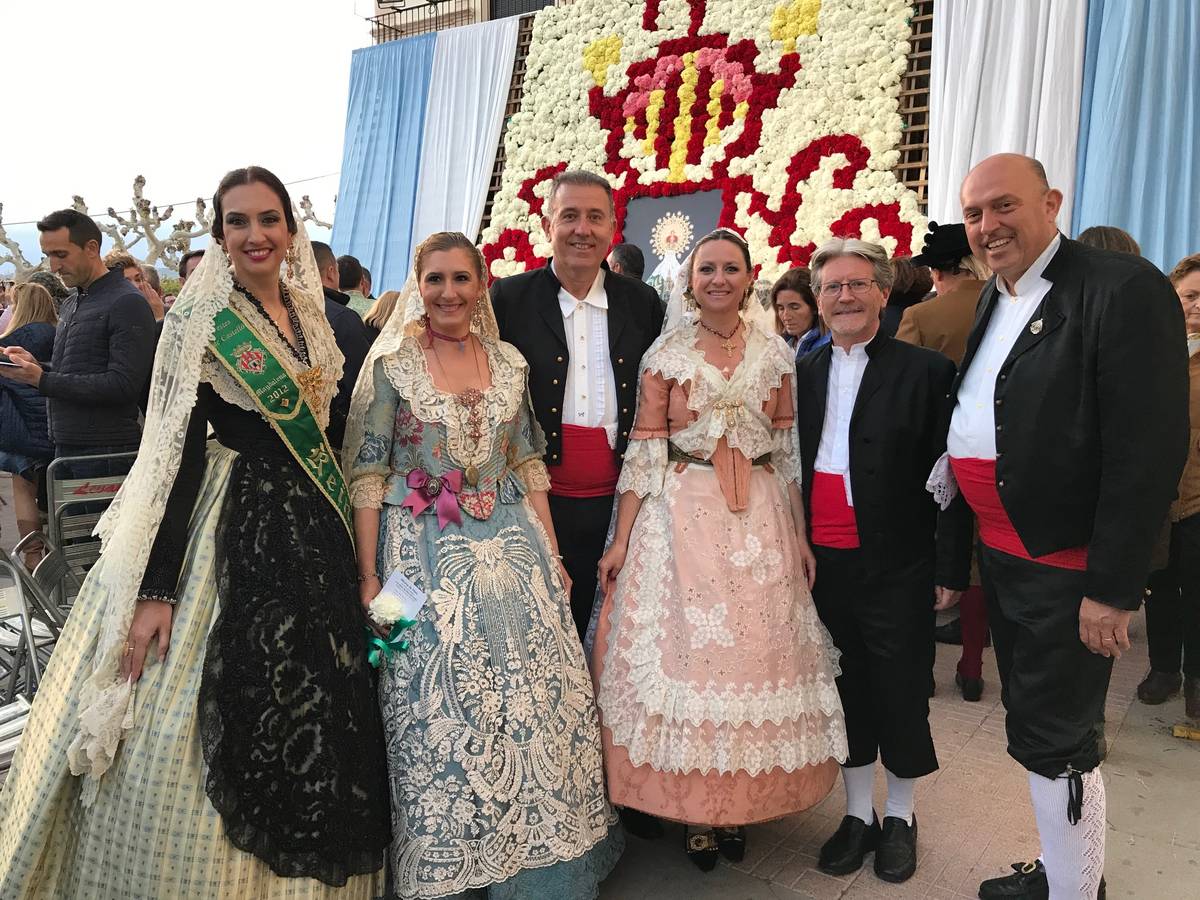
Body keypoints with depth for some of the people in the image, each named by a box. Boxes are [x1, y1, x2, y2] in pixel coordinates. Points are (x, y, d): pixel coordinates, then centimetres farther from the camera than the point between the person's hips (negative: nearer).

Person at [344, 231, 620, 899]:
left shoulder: (510, 362, 8)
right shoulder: (391, 364, -3)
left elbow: (529, 466, 11)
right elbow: (367, 476, -4)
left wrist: (552, 556, 7)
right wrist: (370, 577, -9)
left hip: (513, 548, 4)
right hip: (426, 554, -3)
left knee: (539, 703, 4)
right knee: (440, 713, 1)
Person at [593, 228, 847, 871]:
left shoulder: (776, 353, 6)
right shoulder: (666, 353, 0)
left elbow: (789, 450, 8)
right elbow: (644, 452, -2)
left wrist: (801, 536, 5)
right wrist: (620, 542, -7)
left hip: (761, 516, 2)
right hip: (682, 514, -2)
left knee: (756, 647, 5)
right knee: (684, 646, 0)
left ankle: (738, 800, 25)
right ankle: (693, 807, 19)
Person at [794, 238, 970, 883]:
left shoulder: (926, 371, -6)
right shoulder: (803, 373, 8)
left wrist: (951, 569, -9)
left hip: (897, 568, -3)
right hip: (823, 563, 4)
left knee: (900, 694, 10)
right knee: (845, 689, 14)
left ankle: (899, 817, 32)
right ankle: (857, 814, 32)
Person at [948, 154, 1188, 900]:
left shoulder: (1123, 288, -15)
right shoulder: (993, 302, 10)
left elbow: (1150, 450, -20)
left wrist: (1113, 587, -21)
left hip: (1068, 567, -8)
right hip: (1003, 556, 8)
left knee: (1052, 738, 2)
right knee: (1039, 724, 19)